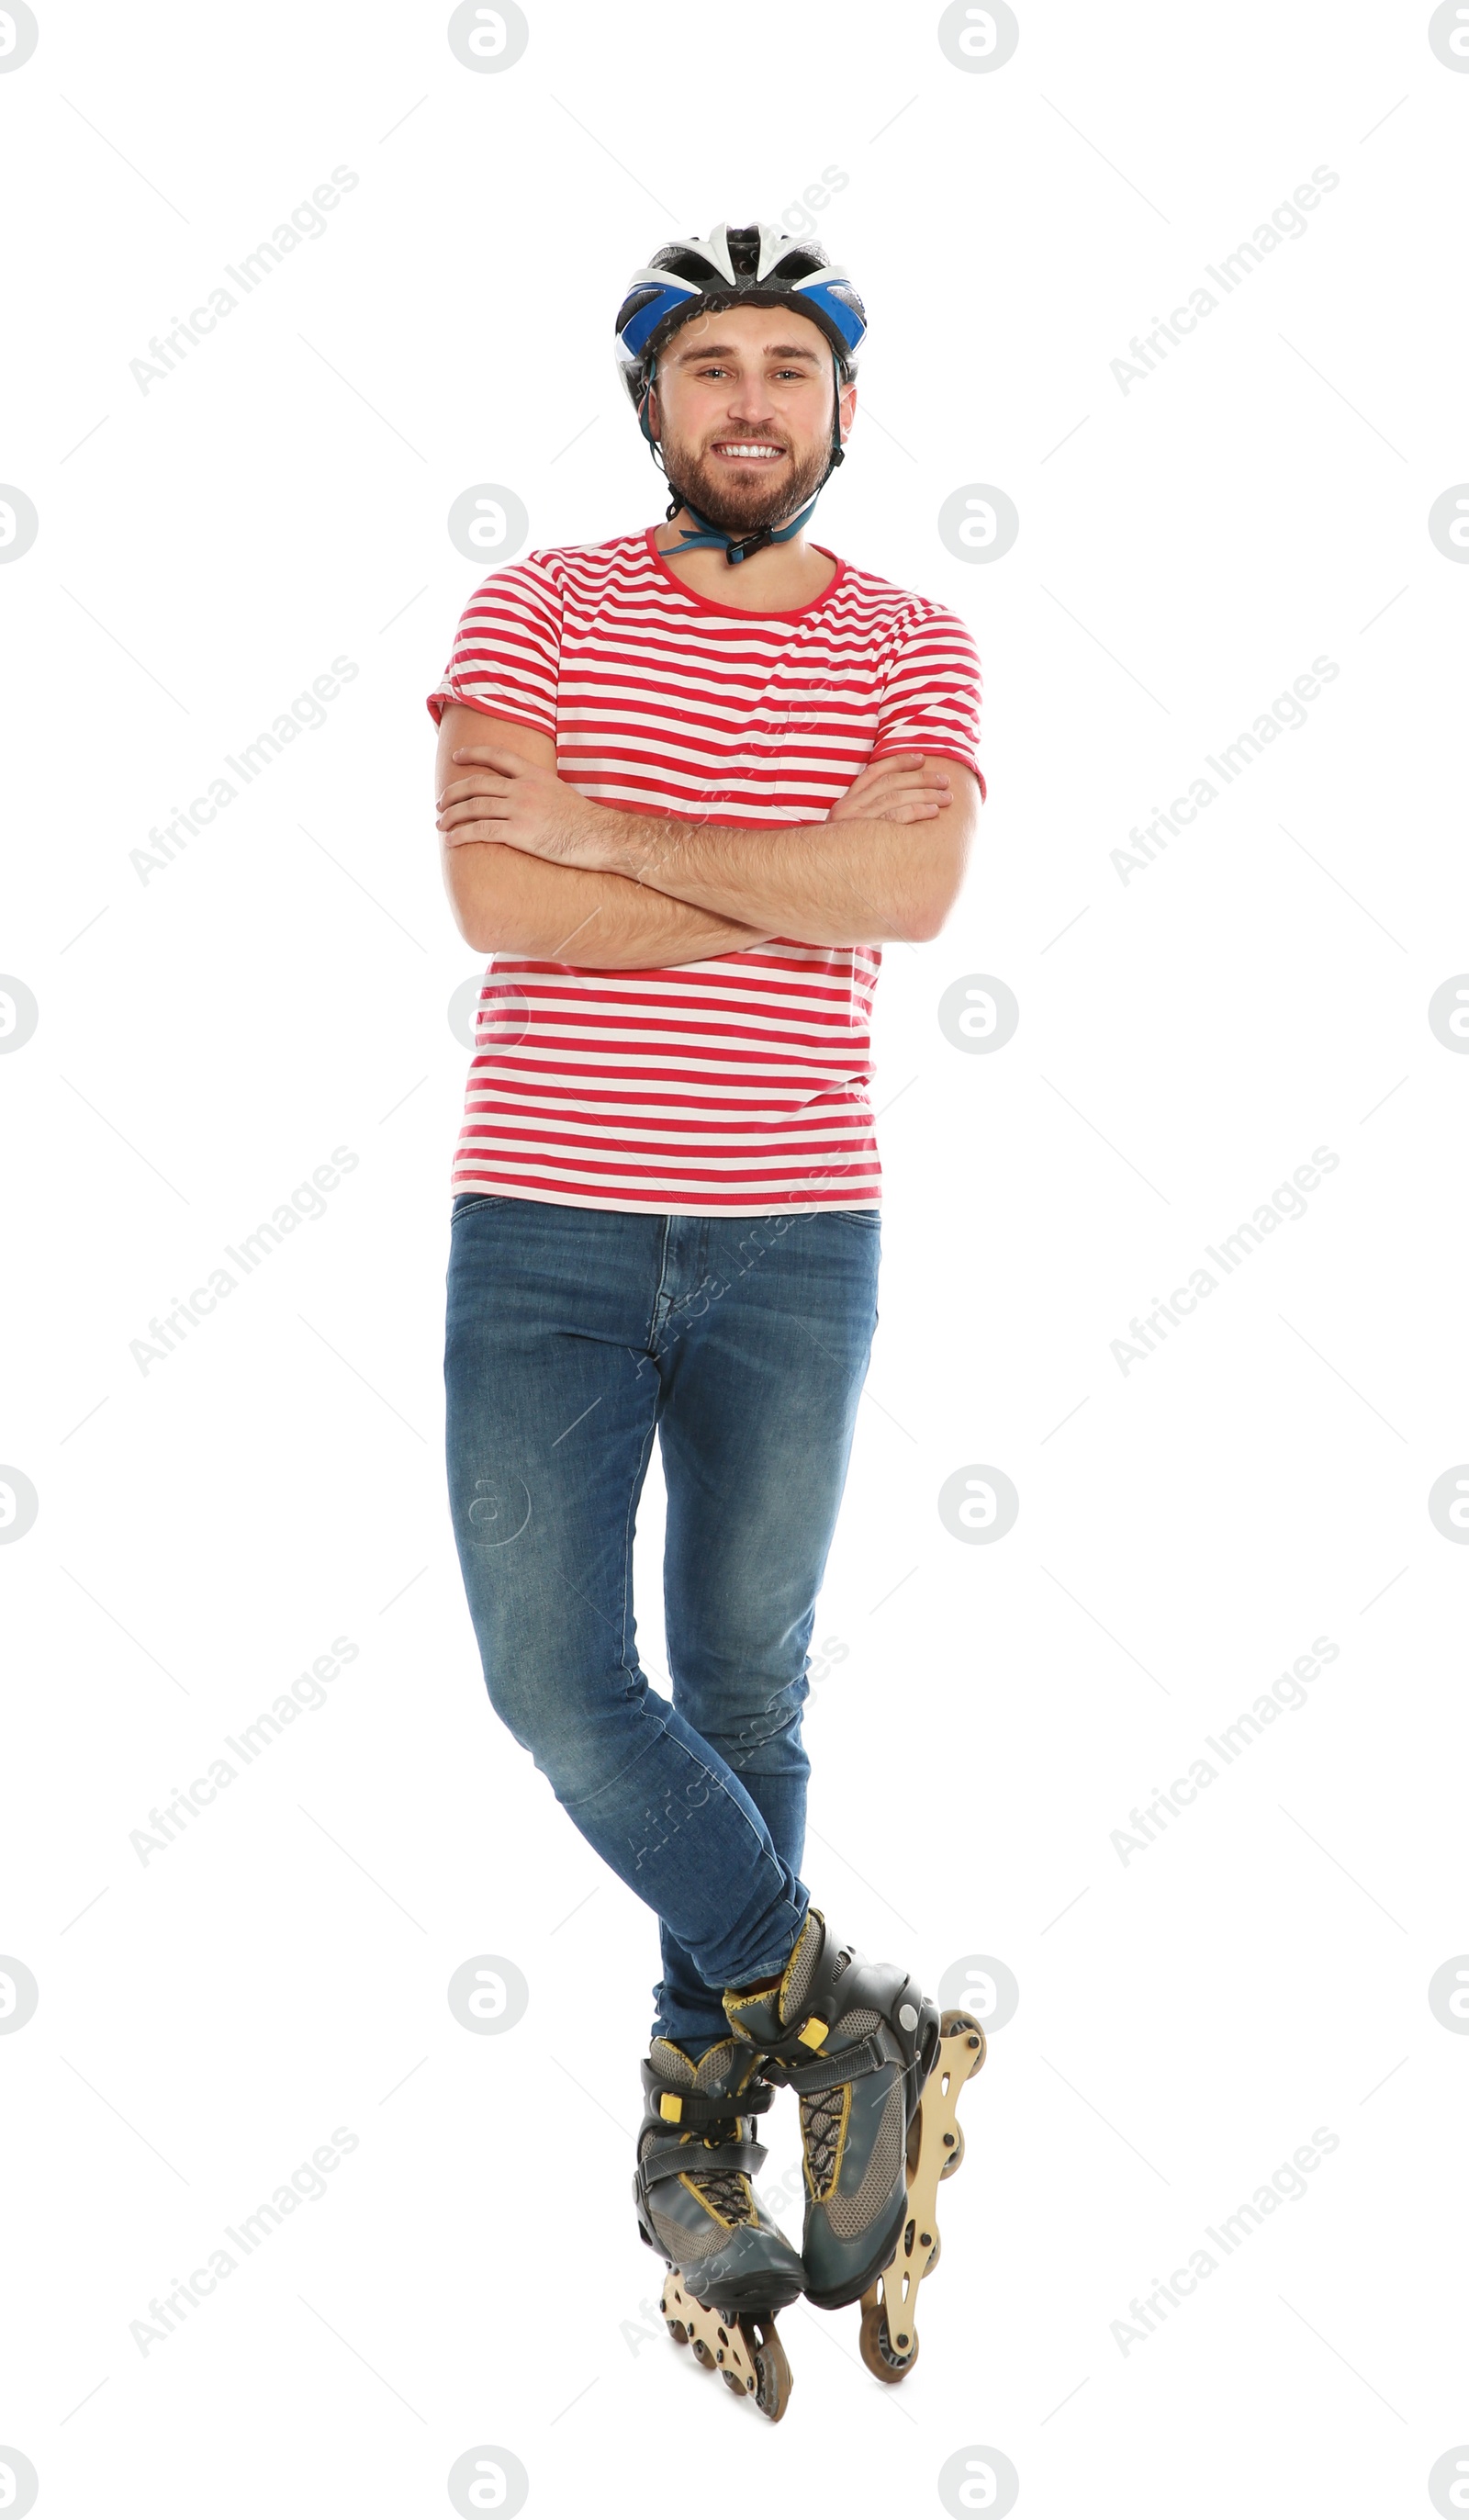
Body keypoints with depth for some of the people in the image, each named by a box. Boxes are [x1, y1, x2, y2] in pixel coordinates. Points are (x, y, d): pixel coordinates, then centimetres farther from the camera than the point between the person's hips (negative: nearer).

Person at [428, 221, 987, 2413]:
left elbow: (916, 882, -16)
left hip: (793, 1240, 1)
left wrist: (607, 831, -14)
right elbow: (496, 902, -13)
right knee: (555, 1683, -7)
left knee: (743, 1689, 8)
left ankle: (697, 2120, 25)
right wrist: (805, 892, -11)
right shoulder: (535, 613, 3)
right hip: (545, 1229, 0)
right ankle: (833, 2007, 14)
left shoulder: (911, 645, 5)